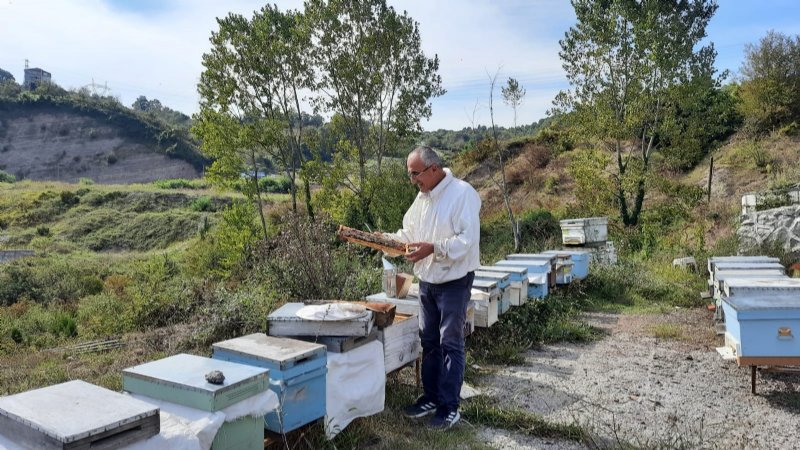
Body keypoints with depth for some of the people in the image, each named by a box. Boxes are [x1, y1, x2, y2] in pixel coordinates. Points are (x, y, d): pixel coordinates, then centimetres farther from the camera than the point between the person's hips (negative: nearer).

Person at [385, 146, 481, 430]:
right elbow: (409, 233, 15)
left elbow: (468, 239, -24)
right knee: (429, 341, 15)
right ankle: (431, 397, 28)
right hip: (427, 280, 8)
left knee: (450, 344, 0)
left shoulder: (462, 193, -17)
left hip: (454, 281, -8)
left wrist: (434, 248, -31)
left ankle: (449, 407, 12)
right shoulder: (423, 196, 10)